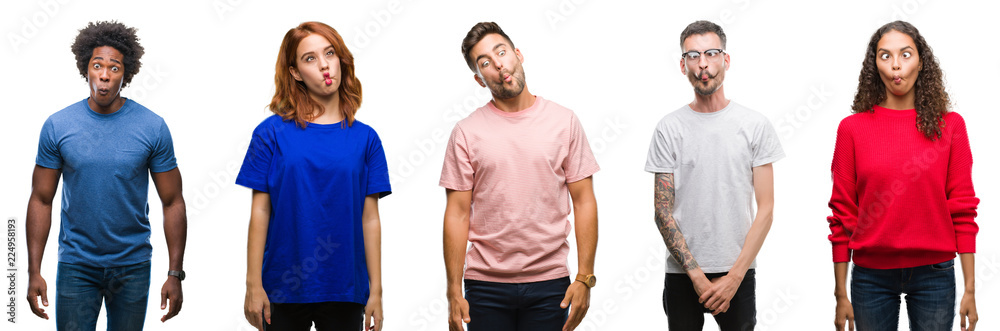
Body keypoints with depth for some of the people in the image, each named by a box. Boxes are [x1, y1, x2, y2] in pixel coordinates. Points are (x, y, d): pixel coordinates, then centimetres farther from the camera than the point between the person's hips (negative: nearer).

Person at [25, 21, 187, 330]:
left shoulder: (153, 128, -5)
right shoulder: (57, 126, -4)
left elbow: (173, 203, -2)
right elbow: (41, 200, 1)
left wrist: (175, 274, -6)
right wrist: (34, 272, -5)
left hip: (133, 266, 0)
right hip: (76, 266, 0)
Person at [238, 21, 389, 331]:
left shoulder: (365, 138, 4)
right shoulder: (273, 132, -1)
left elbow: (370, 219, 3)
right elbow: (260, 212, -1)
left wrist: (376, 292, 1)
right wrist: (253, 285, -5)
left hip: (345, 292, 1)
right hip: (283, 290, -1)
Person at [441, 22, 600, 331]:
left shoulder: (564, 121, 3)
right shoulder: (467, 132, 1)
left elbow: (584, 202, 2)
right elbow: (458, 213, 0)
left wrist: (585, 277, -5)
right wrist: (454, 292, -6)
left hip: (550, 283, 0)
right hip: (485, 285, 0)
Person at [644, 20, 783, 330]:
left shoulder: (755, 125, 1)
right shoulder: (669, 128, 1)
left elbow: (765, 209, -1)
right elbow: (663, 212, -1)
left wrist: (735, 276, -9)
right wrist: (696, 274, -11)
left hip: (738, 273, 0)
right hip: (681, 274, 0)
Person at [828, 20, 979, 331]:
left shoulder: (949, 125, 1)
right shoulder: (853, 128, -1)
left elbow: (963, 209, 1)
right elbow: (842, 214, 1)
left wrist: (970, 289, -2)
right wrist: (841, 295, -1)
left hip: (934, 272, 0)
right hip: (871, 274, 0)